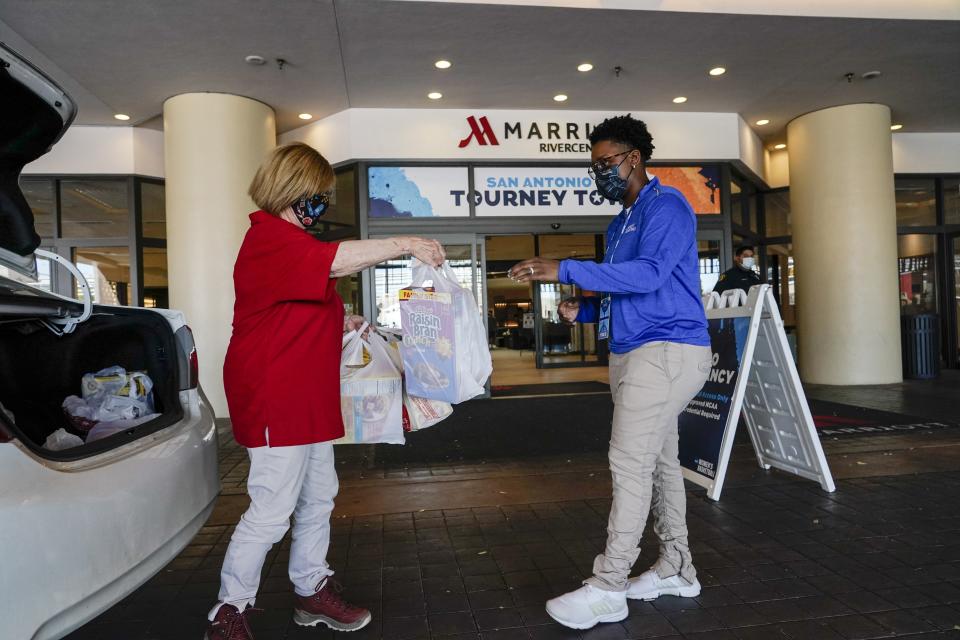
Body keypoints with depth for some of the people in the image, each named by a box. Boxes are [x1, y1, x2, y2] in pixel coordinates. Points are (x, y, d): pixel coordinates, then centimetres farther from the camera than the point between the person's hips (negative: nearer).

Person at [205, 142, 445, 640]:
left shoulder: (290, 240, 20)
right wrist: (404, 244, -26)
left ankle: (312, 591, 30)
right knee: (271, 512, -4)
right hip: (274, 400, -11)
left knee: (318, 499, 16)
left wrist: (341, 324, 14)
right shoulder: (270, 237, -15)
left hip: (306, 397, 11)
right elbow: (336, 261, -33)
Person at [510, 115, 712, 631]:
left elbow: (649, 274, -25)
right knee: (658, 461, 13)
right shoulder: (620, 223, 20)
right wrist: (582, 311, 6)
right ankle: (675, 569, 25)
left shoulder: (666, 206, -9)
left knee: (630, 464, -10)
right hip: (634, 353, 10)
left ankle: (607, 588, -3)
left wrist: (565, 270, -27)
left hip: (667, 352, -10)